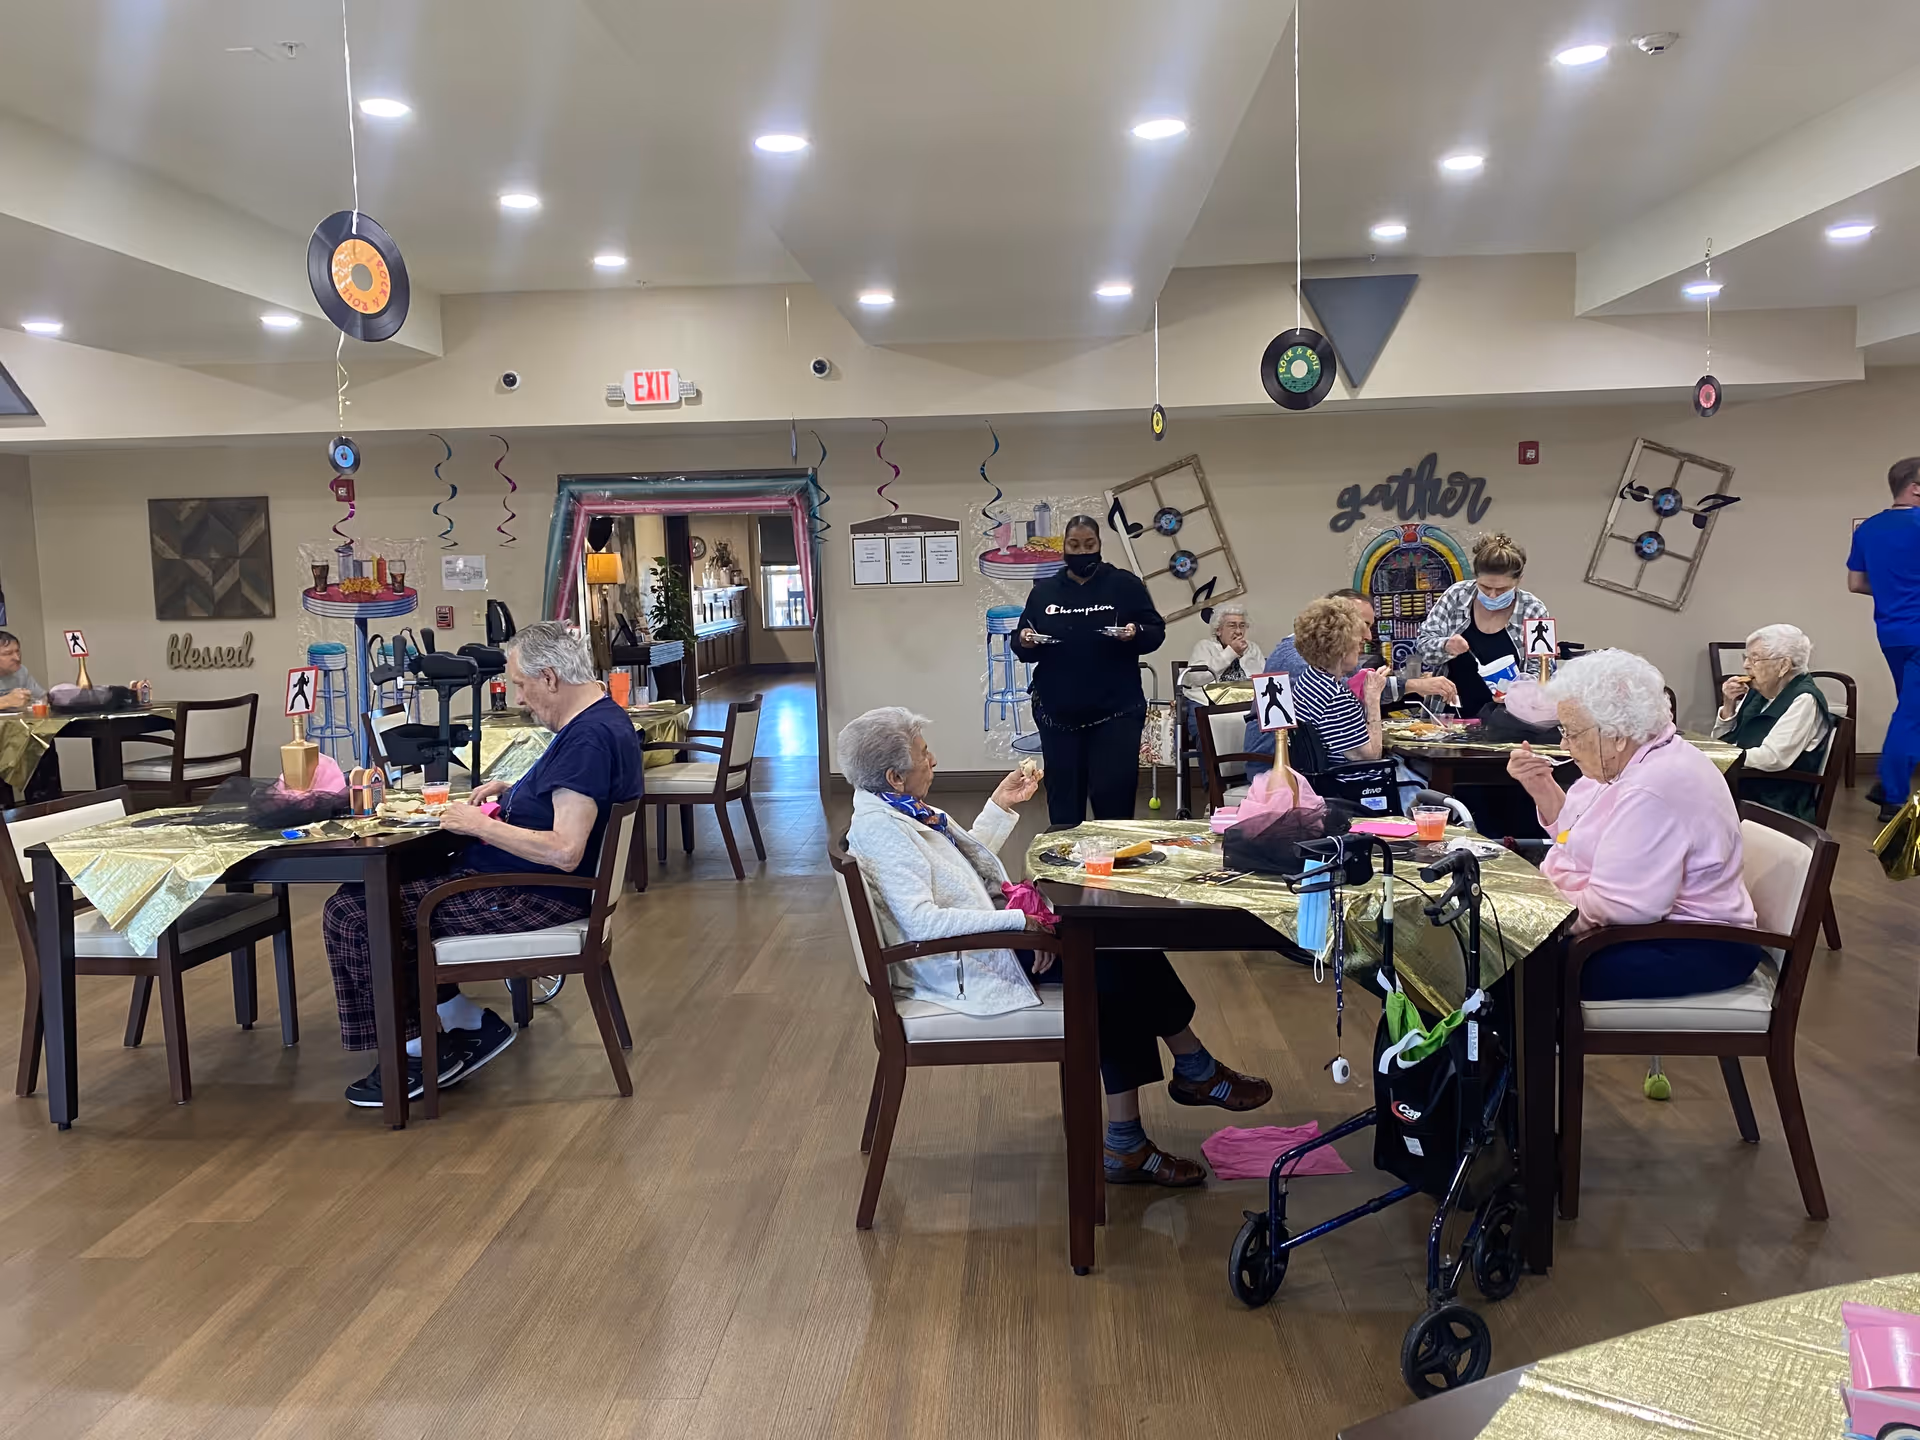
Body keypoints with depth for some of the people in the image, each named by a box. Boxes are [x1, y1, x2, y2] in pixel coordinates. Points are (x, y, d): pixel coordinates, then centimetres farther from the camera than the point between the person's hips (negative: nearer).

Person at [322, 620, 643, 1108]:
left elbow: (564, 851, -29)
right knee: (376, 887, 16)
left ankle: (419, 1049, 5)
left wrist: (481, 826, -17)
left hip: (533, 898, -11)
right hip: (528, 884, 11)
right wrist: (512, 790, 14)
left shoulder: (589, 738, -23)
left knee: (348, 913, -9)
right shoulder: (602, 719, 10)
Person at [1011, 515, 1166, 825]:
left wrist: (1137, 633, -19)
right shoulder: (1043, 591, 10)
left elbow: (1156, 631, 2)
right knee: (1063, 799, 7)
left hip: (1115, 712, -2)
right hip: (1058, 714, 3)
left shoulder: (1125, 584, 3)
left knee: (1113, 798, -4)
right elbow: (1021, 646, 12)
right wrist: (1024, 641, -11)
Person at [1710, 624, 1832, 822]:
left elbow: (1772, 757, -22)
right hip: (1741, 791, 7)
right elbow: (1722, 740, 16)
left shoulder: (1804, 700, -11)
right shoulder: (1757, 692, 11)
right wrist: (1729, 704, -1)